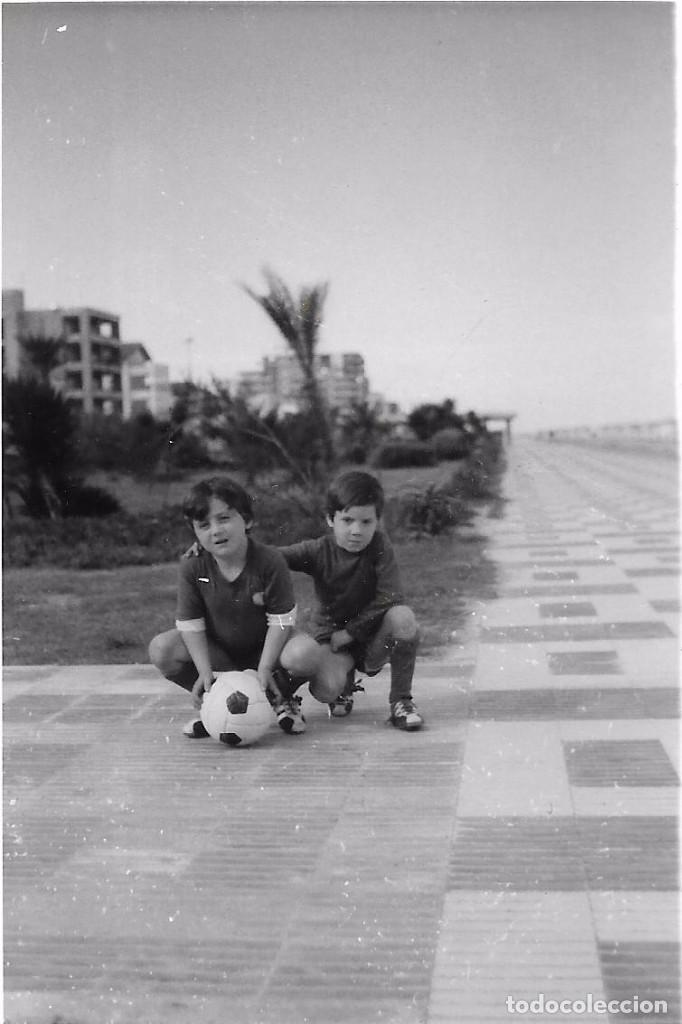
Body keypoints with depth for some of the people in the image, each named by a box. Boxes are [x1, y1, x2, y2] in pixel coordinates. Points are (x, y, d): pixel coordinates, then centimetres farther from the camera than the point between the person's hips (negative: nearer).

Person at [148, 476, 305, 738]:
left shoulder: (270, 561, -21)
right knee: (161, 650, -23)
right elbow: (190, 623, -13)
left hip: (262, 648, -1)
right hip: (215, 651, 2)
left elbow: (281, 619, -18)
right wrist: (205, 671, -23)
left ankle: (279, 698, 4)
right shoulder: (192, 567, -15)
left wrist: (265, 668, -25)